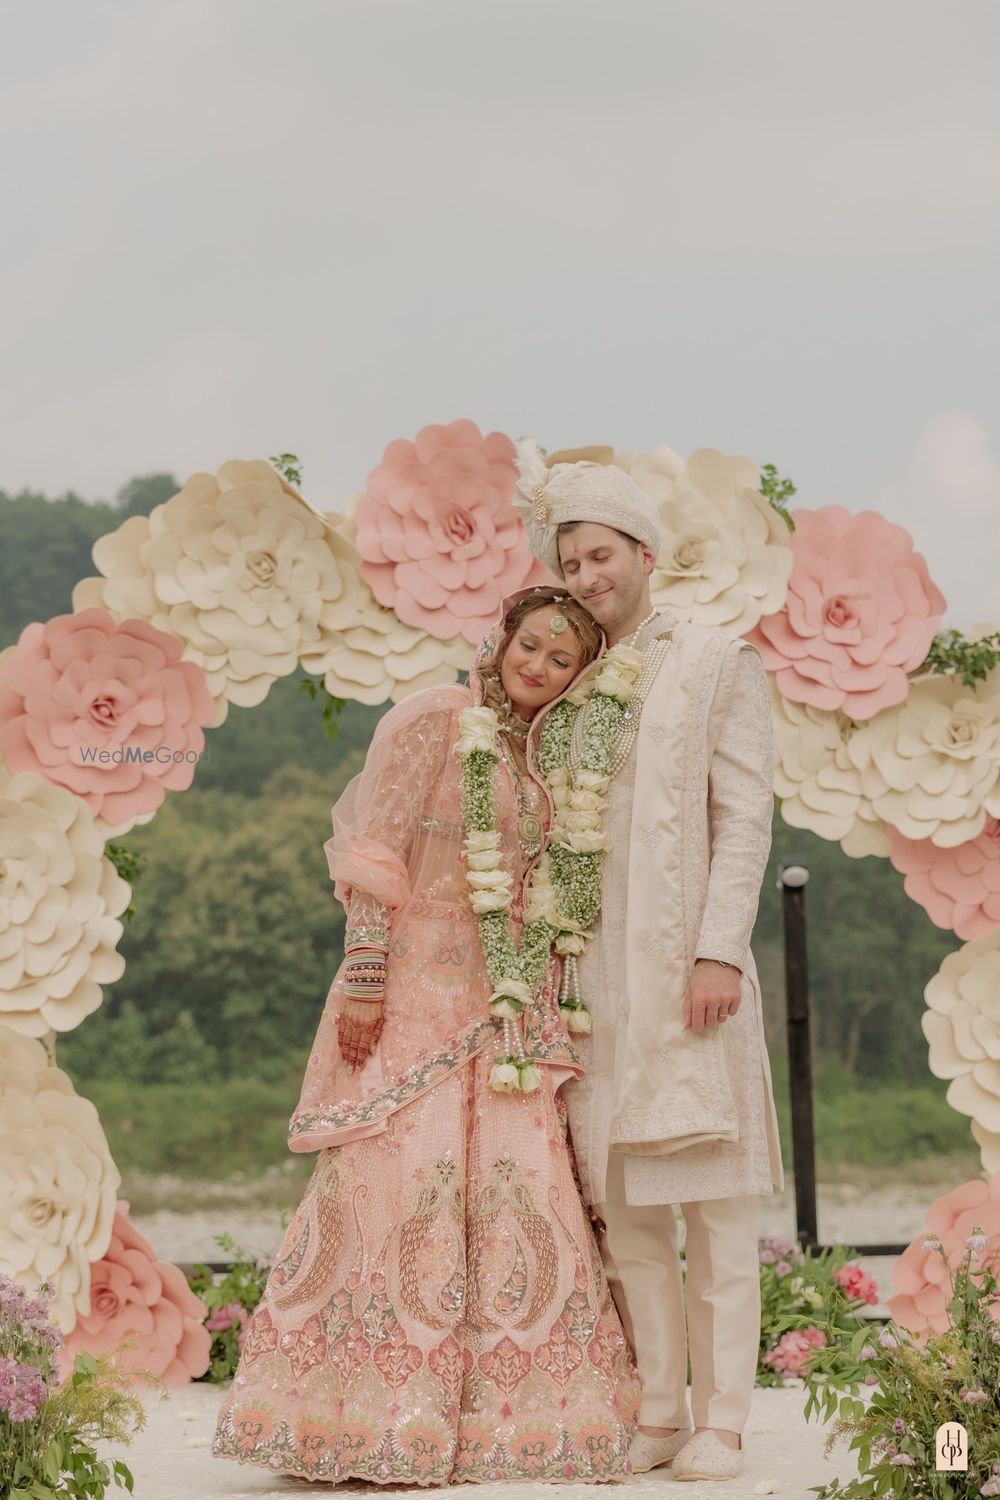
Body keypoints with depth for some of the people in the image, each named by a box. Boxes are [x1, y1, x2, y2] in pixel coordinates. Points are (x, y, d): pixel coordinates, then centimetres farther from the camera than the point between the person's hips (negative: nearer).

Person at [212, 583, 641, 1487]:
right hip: (414, 994, -7)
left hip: (504, 1004, 7)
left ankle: (495, 1416, 6)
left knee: (511, 1189, 1)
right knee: (407, 1179, -7)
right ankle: (376, 1421, -3)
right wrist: (364, 981, -17)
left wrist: (545, 1000, 11)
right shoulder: (435, 718, -7)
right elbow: (374, 853, -12)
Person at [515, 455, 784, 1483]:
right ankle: (655, 1417, 7)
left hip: (685, 966, -4)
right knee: (623, 1206, 2)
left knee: (713, 1205, -4)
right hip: (593, 975, 4)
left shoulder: (717, 664, 6)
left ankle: (720, 1425, -2)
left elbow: (743, 819, -2)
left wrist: (719, 953, -11)